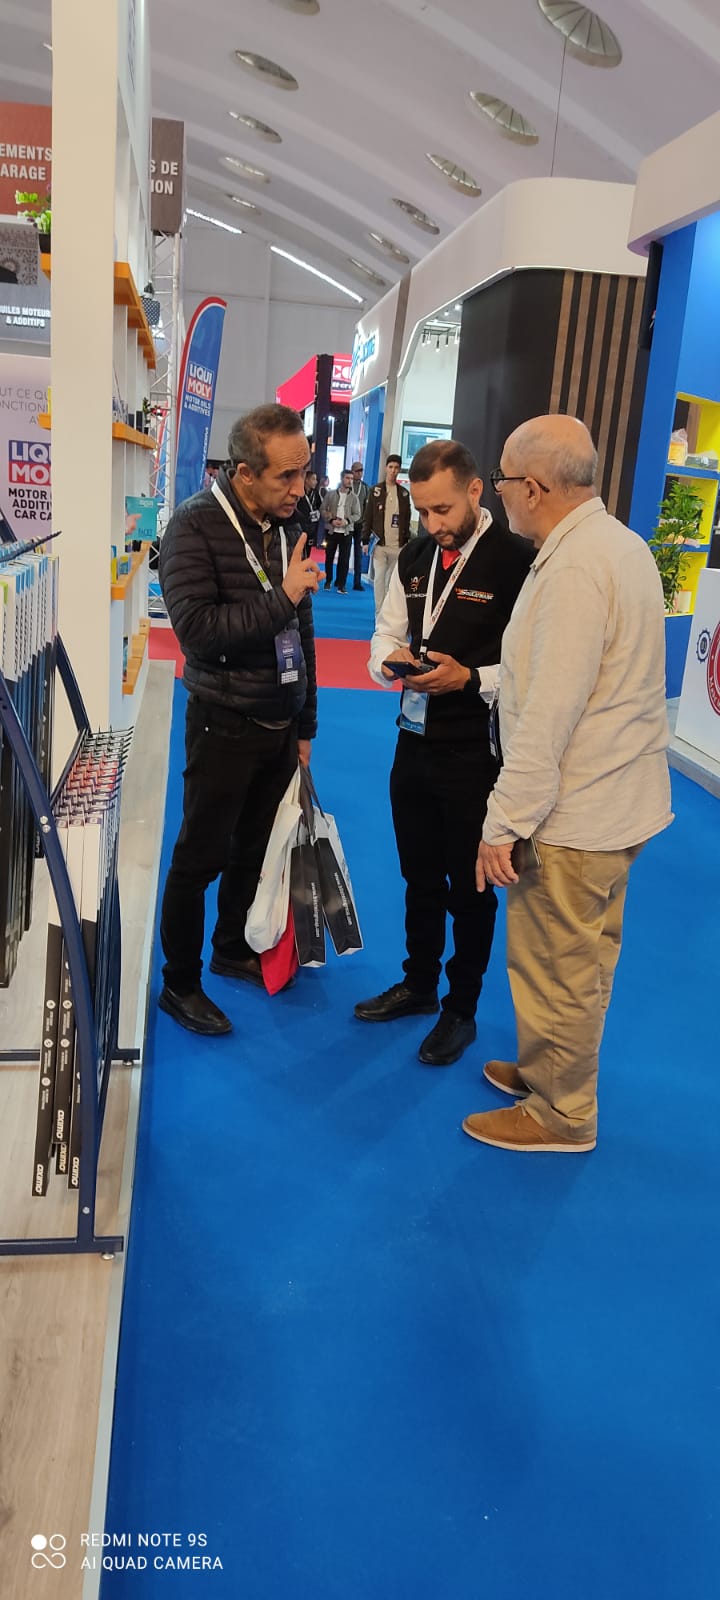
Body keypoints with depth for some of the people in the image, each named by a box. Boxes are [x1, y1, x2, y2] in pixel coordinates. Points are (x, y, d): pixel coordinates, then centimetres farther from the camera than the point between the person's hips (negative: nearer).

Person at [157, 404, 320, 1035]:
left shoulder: (288, 527, 5)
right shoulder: (196, 525, -15)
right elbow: (196, 628, -26)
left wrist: (305, 723, 14)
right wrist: (281, 597, -25)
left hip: (281, 724, 6)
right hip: (225, 723, -6)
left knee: (255, 848, 17)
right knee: (200, 858, 5)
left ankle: (234, 949, 38)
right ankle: (180, 983, 20)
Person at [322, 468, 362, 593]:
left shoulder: (354, 497, 4)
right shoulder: (331, 494, 3)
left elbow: (357, 514, 1)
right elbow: (323, 510, 2)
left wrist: (346, 521, -16)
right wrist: (331, 520, -14)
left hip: (346, 531, 0)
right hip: (331, 530, 0)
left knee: (344, 558, -4)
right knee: (329, 556, 8)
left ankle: (341, 584, 0)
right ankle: (328, 581, 21)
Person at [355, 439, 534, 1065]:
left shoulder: (518, 561, -16)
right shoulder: (415, 557, 7)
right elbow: (387, 631, 17)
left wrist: (471, 678, -25)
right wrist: (390, 658, -5)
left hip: (477, 754, -6)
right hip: (415, 740, 7)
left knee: (470, 888, 10)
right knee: (420, 877, 21)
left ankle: (462, 1009, 30)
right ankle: (419, 984, 42)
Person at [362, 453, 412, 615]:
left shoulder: (404, 493, 10)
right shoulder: (376, 490, 3)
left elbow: (407, 519, 13)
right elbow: (367, 517, 2)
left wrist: (406, 540, 7)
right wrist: (366, 540, -4)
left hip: (397, 545, 2)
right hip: (380, 544, -2)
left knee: (391, 580, 6)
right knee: (379, 578, -7)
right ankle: (380, 614, -5)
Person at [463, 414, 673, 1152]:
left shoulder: (574, 570, -23)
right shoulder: (620, 543, 8)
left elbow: (548, 718, -26)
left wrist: (504, 825, -21)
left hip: (576, 813, -10)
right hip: (617, 798, 10)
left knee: (557, 968, 6)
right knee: (582, 959, 22)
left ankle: (560, 1113, 24)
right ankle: (551, 1070, 40)